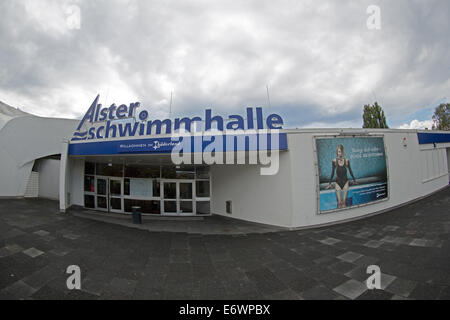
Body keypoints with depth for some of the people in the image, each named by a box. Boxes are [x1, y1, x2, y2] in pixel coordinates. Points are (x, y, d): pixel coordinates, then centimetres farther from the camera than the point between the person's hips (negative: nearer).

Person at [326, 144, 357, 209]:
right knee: (339, 203, -7)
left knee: (344, 202, -6)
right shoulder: (334, 161, -6)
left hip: (345, 182, 1)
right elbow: (332, 173, 5)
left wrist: (354, 180, 20)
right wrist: (329, 183, 11)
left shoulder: (346, 161, -5)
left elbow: (350, 171, 10)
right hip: (338, 182, 0)